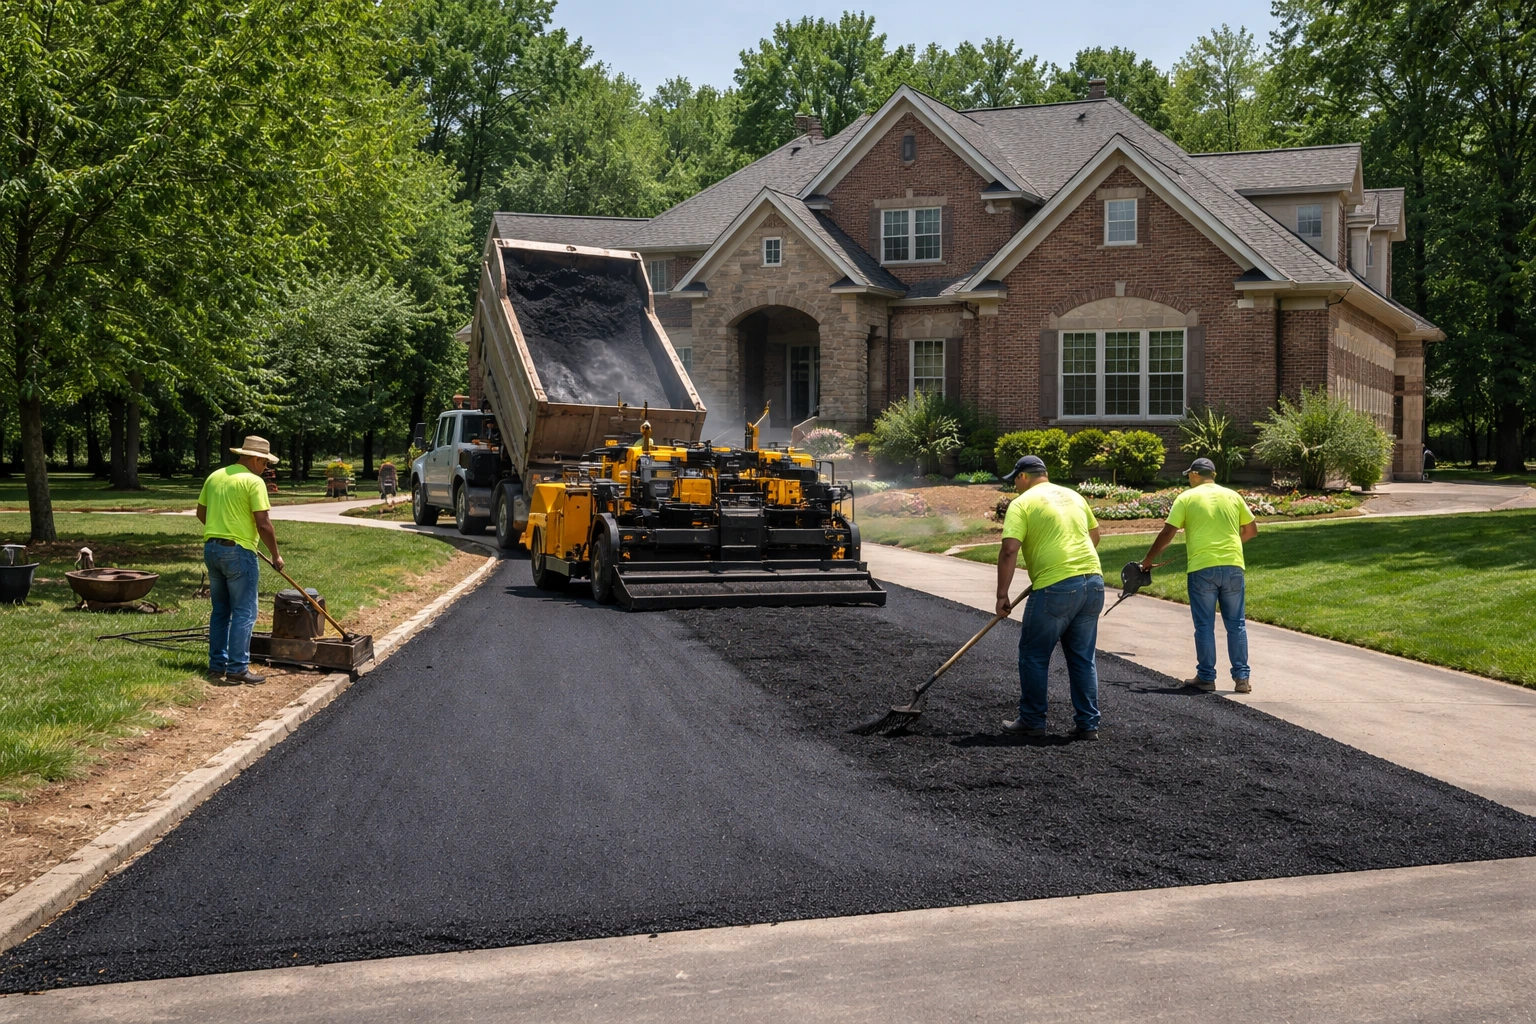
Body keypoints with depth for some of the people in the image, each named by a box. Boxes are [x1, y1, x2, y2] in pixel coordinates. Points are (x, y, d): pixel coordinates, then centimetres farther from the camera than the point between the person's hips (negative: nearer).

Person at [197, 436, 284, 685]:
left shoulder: (215, 476, 11)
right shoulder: (254, 481, -11)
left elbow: (201, 513, 18)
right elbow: (263, 524, -14)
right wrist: (275, 555, -3)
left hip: (211, 548, 8)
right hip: (238, 551, -8)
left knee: (220, 611, 16)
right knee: (244, 613, -2)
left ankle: (217, 665, 18)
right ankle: (237, 669, -3)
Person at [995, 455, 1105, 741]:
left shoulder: (1022, 503, -2)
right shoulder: (1073, 496, 17)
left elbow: (1009, 551, -12)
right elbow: (1094, 535, 26)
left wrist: (1002, 595, -8)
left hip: (1055, 588, -6)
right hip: (1093, 582, 7)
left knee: (1034, 656, 8)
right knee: (1083, 659, 13)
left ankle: (1032, 721, 15)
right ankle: (1088, 725, 13)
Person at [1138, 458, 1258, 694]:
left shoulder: (1186, 498, 1)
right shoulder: (1233, 496, 10)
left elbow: (1167, 534, -3)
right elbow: (1252, 530, 15)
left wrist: (1147, 559, 7)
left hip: (1202, 568, -2)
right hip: (1233, 567, 3)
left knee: (1204, 626, 5)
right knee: (1236, 624, 9)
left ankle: (1206, 677, 9)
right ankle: (1242, 678, 8)